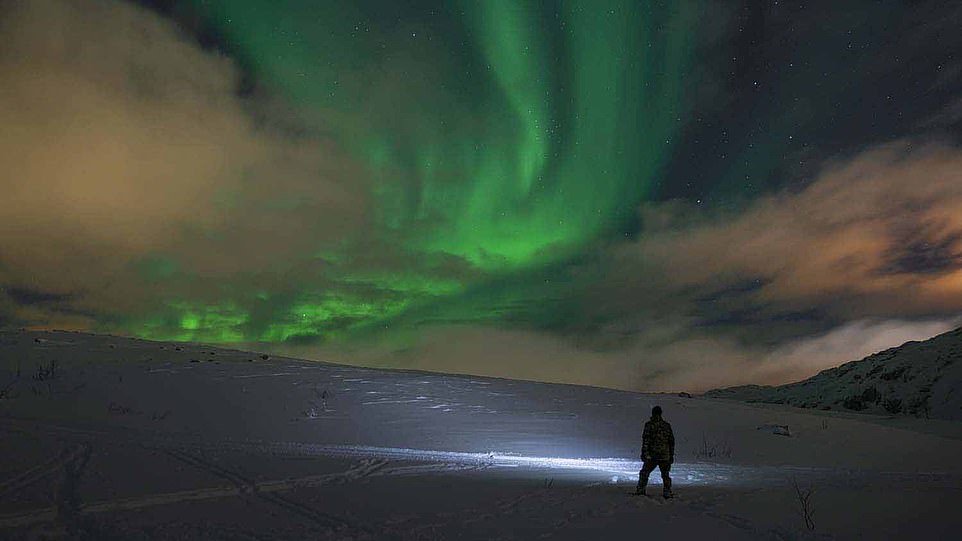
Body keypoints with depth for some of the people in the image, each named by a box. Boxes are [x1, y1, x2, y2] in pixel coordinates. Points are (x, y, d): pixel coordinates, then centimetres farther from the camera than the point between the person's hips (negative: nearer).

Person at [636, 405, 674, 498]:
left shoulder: (649, 424, -3)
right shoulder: (667, 426, 10)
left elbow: (646, 439, -10)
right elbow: (671, 441, 13)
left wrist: (644, 453, -8)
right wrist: (671, 455, 19)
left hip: (652, 456, -3)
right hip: (665, 456, 3)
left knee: (644, 473, 7)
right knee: (665, 475, 14)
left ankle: (640, 491, 1)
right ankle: (667, 493, 8)